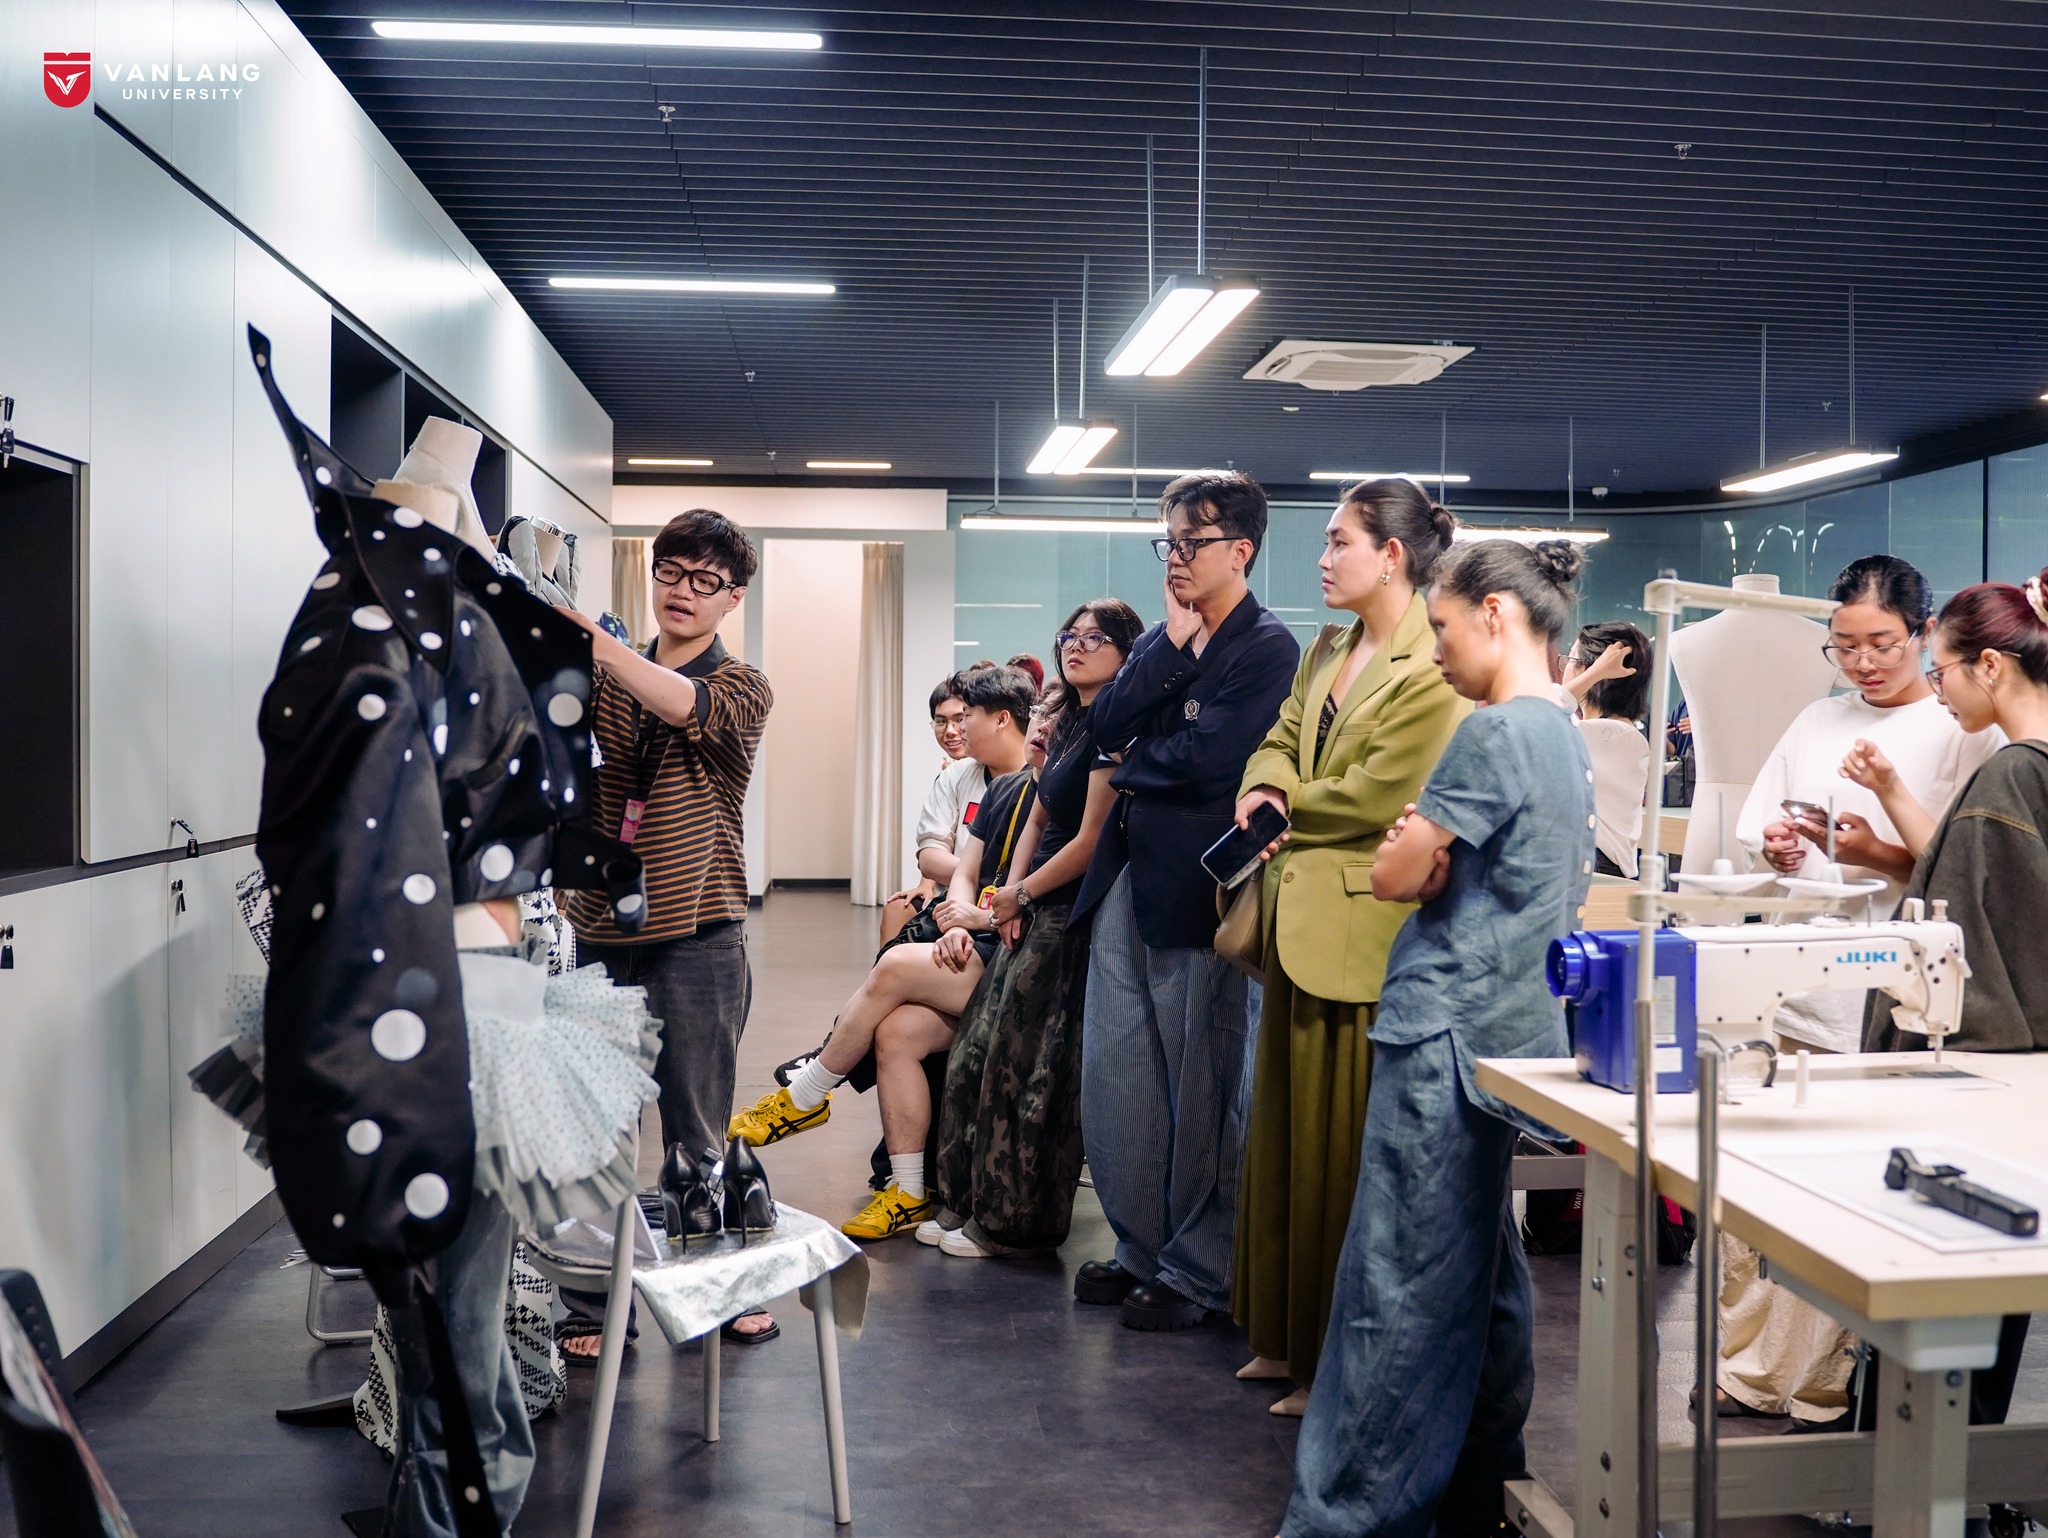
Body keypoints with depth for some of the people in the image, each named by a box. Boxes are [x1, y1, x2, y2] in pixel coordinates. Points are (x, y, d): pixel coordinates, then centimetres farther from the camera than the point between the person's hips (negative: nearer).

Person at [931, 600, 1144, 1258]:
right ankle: (976, 1204, 23)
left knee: (1026, 1069, -1)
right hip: (1037, 914, 9)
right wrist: (1011, 896, 4)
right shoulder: (1069, 724, 14)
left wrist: (1022, 893, -5)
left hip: (1073, 919, -9)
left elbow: (1092, 840, -18)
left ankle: (1012, 1223, 13)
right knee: (983, 1051, 11)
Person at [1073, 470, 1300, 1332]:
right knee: (1115, 1082, 11)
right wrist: (1173, 643, -5)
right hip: (1126, 877, 8)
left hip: (1193, 889, -8)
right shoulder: (1163, 639, 16)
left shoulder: (1267, 647, -8)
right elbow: (1106, 723, 1)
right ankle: (1142, 1251, 25)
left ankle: (1196, 1274, 14)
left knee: (1200, 1091, 2)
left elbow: (1209, 759, -18)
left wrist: (1132, 765, 0)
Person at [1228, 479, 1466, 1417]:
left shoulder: (1436, 670, -13)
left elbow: (1379, 795, -18)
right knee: (1290, 1136, 15)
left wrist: (1289, 808, -3)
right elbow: (1279, 742, 16)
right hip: (1302, 921, 9)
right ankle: (1290, 1336, 29)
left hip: (1366, 928, -9)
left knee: (1349, 1150, 0)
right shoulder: (1326, 655, 15)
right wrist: (1267, 786, -7)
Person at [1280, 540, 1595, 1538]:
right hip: (1511, 1030, 10)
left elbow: (1395, 878, -12)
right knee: (1484, 1274, 16)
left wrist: (1417, 857, 8)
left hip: (1447, 1036, -10)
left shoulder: (1494, 732, -15)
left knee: (1400, 1286, -5)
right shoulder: (1566, 735, 14)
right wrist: (1439, 861, 3)